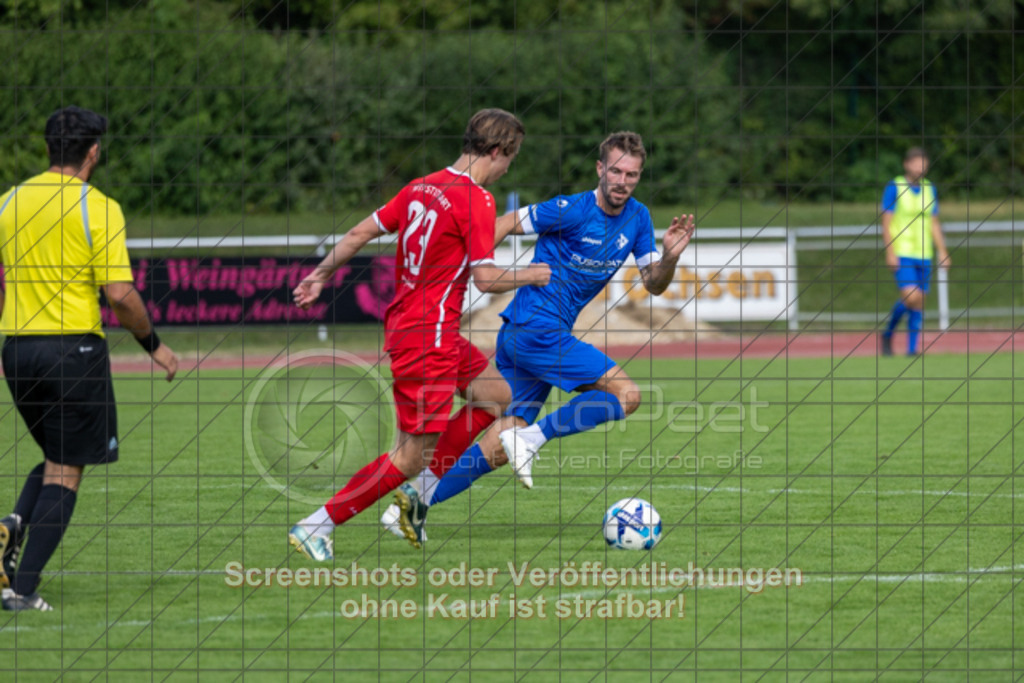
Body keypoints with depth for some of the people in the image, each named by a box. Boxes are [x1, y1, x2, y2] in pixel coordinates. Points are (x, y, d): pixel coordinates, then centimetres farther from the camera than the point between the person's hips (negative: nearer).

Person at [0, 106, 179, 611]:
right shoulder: (98, 209, -9)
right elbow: (120, 294, -12)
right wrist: (153, 345, 1)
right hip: (75, 348, -5)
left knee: (56, 456, 22)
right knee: (65, 472, 1)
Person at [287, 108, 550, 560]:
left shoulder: (421, 187, 8)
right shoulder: (476, 200, -15)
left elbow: (362, 232, 11)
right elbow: (485, 280, -17)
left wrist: (322, 274, 22)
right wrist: (529, 276, 1)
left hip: (403, 322, 10)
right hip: (428, 336, -10)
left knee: (497, 396, 19)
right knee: (412, 456, -5)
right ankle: (315, 526, -3)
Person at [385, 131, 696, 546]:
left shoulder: (637, 219, 10)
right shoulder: (571, 211, -12)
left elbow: (654, 285, 12)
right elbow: (504, 225, -6)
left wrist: (670, 256, -8)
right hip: (537, 328, -8)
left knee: (501, 447, 3)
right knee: (626, 395, -13)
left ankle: (418, 498, 2)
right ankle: (533, 438, -13)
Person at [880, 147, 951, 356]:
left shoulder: (929, 189, 10)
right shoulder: (894, 188, -5)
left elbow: (934, 224, 15)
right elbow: (886, 223, -7)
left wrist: (942, 252, 7)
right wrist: (890, 253, -15)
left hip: (923, 255, 5)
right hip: (902, 253, -5)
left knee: (919, 302, 2)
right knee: (911, 297, -19)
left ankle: (912, 349, 8)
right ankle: (888, 334, 3)